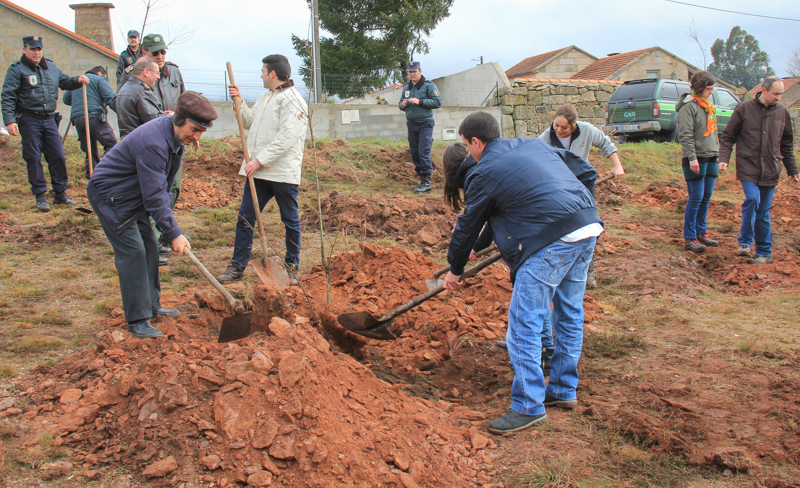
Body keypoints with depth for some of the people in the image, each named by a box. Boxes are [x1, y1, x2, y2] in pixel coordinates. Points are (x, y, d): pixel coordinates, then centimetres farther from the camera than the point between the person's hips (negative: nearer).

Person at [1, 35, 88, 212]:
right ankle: (40, 196, 8)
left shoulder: (51, 67, 12)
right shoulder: (17, 70, -4)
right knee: (33, 158, 0)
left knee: (58, 156, 5)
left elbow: (64, 81, 25)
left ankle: (60, 193, 16)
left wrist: (77, 80, 2)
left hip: (49, 119, 5)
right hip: (29, 120, -5)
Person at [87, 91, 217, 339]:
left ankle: (151, 305, 25)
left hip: (133, 195, 10)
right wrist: (174, 233, -32)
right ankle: (137, 321, -6)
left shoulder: (175, 135, -3)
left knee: (149, 246, 12)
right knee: (132, 253, -11)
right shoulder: (152, 143, -33)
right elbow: (154, 195, -33)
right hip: (110, 196, -10)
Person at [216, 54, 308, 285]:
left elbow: (286, 138, -21)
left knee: (290, 221, 5)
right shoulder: (265, 97, 18)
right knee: (245, 218, 8)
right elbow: (250, 122, 26)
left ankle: (291, 267, 18)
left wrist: (260, 160, -20)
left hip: (283, 173, -8)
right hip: (258, 171, 9)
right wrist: (239, 102, 11)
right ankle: (237, 266, 15)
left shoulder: (293, 101, -12)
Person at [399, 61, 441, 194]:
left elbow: (437, 102, -13)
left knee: (423, 153, -12)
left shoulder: (429, 85, -6)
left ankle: (427, 182, -10)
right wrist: (403, 104, -5)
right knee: (414, 153, 9)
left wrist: (420, 101, -20)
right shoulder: (406, 87, 13)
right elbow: (401, 103, 20)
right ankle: (421, 178, 17)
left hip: (425, 125, -7)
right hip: (411, 125, 7)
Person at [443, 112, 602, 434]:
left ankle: (528, 405, 2)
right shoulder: (534, 145, 20)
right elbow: (585, 172, 26)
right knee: (569, 314, 18)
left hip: (551, 243, -9)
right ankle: (564, 390, 31)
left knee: (524, 323, -2)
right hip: (589, 228, 9)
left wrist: (455, 269, 24)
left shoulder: (485, 173, 0)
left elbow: (468, 226, 10)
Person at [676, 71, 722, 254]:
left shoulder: (709, 106, 17)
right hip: (696, 159, -8)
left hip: (710, 159, 8)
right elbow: (685, 135, -16)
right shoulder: (688, 107, -10)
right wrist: (692, 158, -22)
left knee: (706, 198, 12)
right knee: (696, 198, -7)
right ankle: (690, 238, -2)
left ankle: (701, 232, 22)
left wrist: (717, 153, 18)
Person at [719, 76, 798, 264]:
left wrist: (792, 170, 18)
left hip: (770, 170, 3)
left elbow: (787, 145, 18)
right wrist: (724, 158, -12)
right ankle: (745, 241, -4)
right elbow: (728, 137, 2)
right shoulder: (744, 109, -1)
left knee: (763, 210, 6)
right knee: (752, 199, -22)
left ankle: (764, 252, 15)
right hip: (748, 167, -3)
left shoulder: (782, 112, 9)